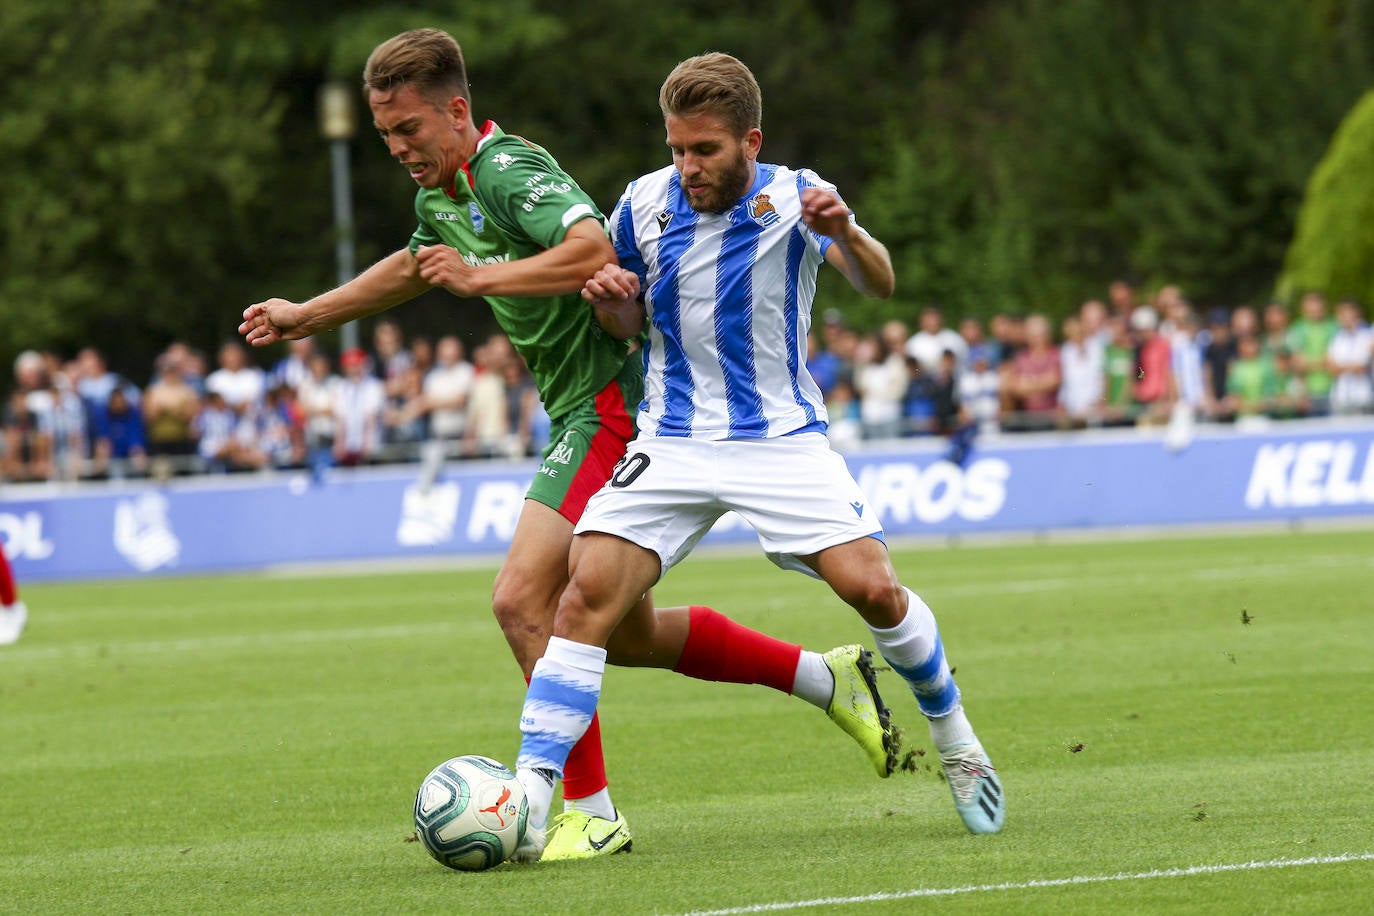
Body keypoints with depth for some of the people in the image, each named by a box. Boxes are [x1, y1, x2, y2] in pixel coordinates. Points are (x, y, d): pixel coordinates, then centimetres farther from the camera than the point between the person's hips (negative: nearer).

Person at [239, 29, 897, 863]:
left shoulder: (508, 170, -18)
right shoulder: (441, 193, 13)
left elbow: (593, 250, -36)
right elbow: (416, 265, 36)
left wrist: (481, 278, -35)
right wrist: (308, 316, 38)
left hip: (612, 403, -10)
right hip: (584, 413, 10)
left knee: (523, 600, -18)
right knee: (626, 633, 15)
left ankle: (591, 810, -10)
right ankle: (829, 679, 28)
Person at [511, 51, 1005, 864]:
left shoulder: (794, 196, -8)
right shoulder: (645, 205, -1)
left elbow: (879, 286, -19)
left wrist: (846, 234, -40)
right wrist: (610, 298, -9)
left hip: (783, 438, -1)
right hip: (675, 444, 1)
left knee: (872, 587, -15)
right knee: (589, 593, -18)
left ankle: (953, 734, 14)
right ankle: (527, 804, -19)